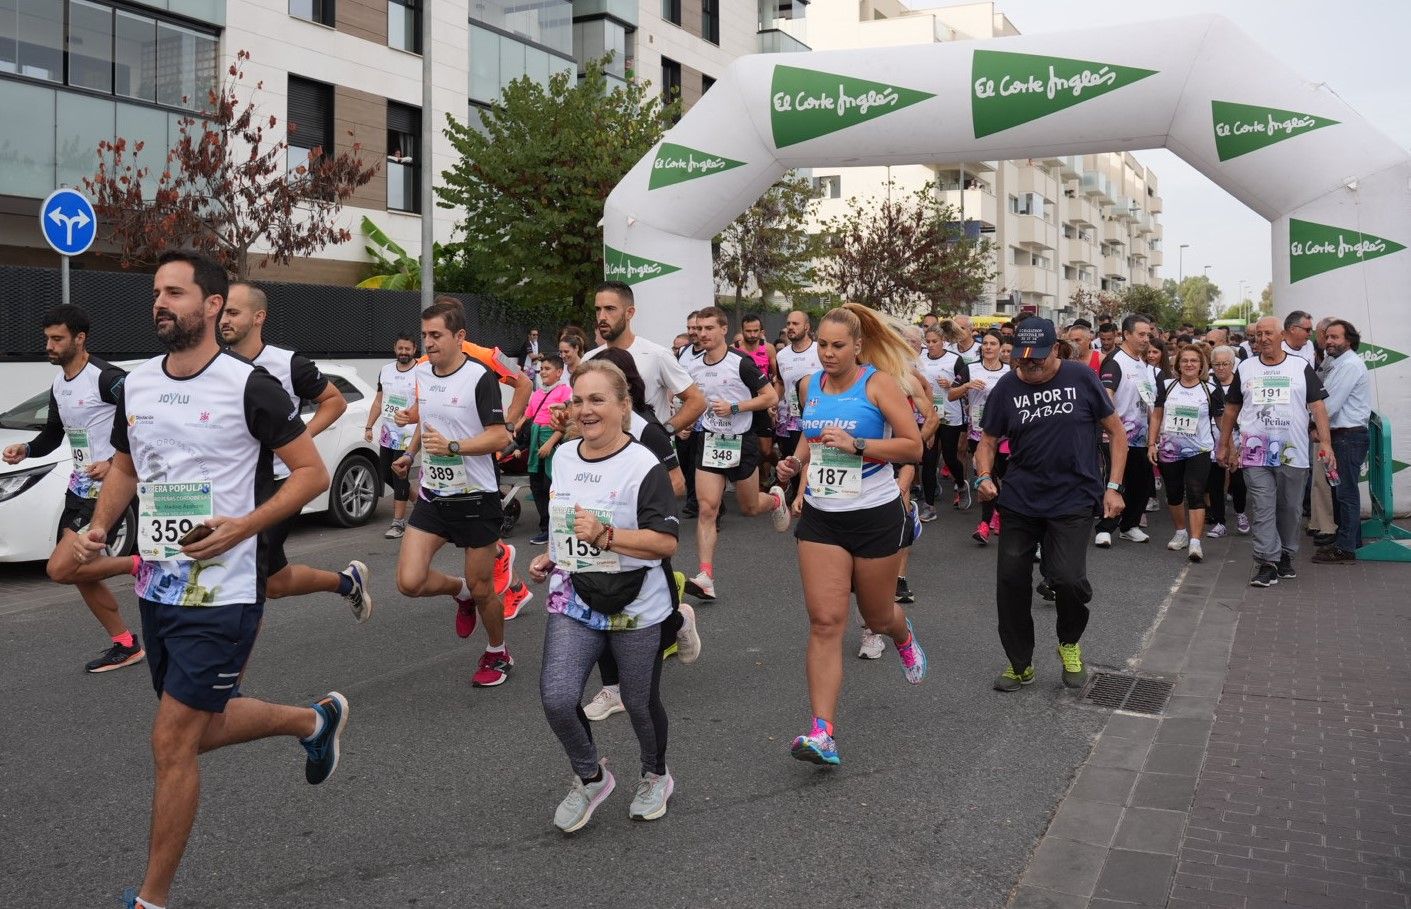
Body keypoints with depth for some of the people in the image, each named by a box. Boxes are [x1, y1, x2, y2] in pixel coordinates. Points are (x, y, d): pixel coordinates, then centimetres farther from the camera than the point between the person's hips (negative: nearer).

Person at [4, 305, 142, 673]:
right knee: (80, 575, 11)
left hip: (107, 490, -9)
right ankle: (126, 645, 22)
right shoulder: (59, 385, 11)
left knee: (60, 569, -16)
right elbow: (53, 434, 23)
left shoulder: (106, 378, -17)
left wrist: (115, 462, -24)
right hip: (79, 488, 9)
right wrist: (26, 449, 4)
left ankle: (138, 564, 2)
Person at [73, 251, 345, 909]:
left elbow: (312, 472, -9)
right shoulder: (135, 386, 7)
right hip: (157, 590, 8)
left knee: (172, 746, -4)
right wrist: (98, 527, 3)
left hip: (221, 596, -7)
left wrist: (242, 526, -20)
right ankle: (316, 719, 44)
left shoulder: (249, 386, -12)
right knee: (202, 731, 20)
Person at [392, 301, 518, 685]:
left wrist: (452, 447, -28)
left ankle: (498, 654, 31)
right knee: (409, 582, -7)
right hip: (432, 495, 6)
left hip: (475, 498, -5)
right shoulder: (421, 373, 6)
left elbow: (500, 437, -19)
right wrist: (410, 452, 21)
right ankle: (461, 591, 25)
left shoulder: (479, 377, -14)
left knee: (481, 588, 5)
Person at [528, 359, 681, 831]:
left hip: (636, 608, -4)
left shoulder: (643, 466, -16)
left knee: (640, 703, 11)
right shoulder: (563, 457, 4)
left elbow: (666, 542, -21)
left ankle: (655, 776, 41)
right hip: (574, 602, 4)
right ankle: (590, 776, 18)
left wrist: (605, 535, -30)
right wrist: (551, 557, 7)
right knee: (556, 699, -10)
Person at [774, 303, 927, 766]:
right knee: (825, 622, -7)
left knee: (877, 615, 14)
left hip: (875, 516, -3)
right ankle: (823, 734, -9)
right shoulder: (809, 386, 5)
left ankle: (904, 636, 54)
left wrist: (855, 444, -24)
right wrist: (799, 463, 5)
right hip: (821, 518, 3)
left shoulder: (878, 383, -10)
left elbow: (914, 447, -15)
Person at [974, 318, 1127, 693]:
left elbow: (1117, 431, 4)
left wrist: (1113, 486, -3)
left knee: (1068, 578, -16)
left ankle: (1070, 644, 17)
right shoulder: (1007, 387, 1)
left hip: (1073, 500, -3)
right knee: (1010, 580, 4)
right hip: (1019, 501, 3)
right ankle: (1020, 664, 24)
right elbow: (988, 440, 8)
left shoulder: (1081, 378, -3)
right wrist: (984, 475, -12)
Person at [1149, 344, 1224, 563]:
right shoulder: (1167, 387, 4)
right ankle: (1181, 533, 33)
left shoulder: (1211, 391, -2)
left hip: (1198, 451, -3)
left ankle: (1195, 542, -15)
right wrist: (1152, 443, 1)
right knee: (1174, 495, 14)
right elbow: (1157, 416, 8)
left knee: (1195, 495, -12)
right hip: (1169, 451, 3)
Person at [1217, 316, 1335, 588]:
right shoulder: (1245, 369, 9)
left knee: (1289, 509, 9)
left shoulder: (1301, 367, 5)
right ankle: (1267, 563, -4)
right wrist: (1224, 446, 13)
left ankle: (1286, 557, 25)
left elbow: (1317, 406, 1)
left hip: (1293, 454, 0)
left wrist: (1325, 442, -9)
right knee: (1263, 509, -4)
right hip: (1255, 454, 0)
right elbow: (1231, 409, 15)